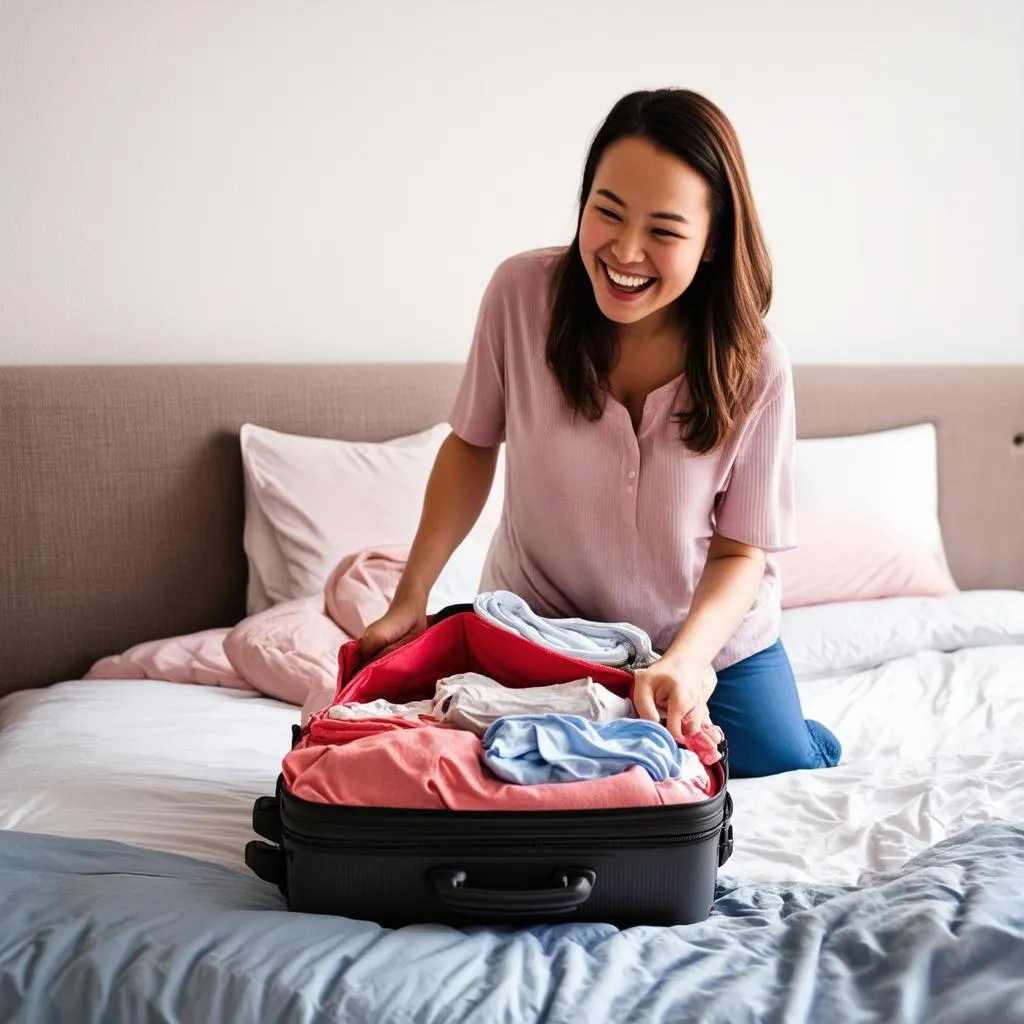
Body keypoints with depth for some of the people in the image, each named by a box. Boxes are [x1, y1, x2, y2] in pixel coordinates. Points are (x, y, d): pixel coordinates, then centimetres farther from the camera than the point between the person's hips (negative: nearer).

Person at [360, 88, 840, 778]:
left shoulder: (754, 367, -24)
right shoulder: (522, 292, -22)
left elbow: (740, 551, -15)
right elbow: (473, 444, -7)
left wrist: (685, 660, -34)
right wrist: (411, 597, -12)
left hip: (710, 631, 0)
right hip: (540, 625, 0)